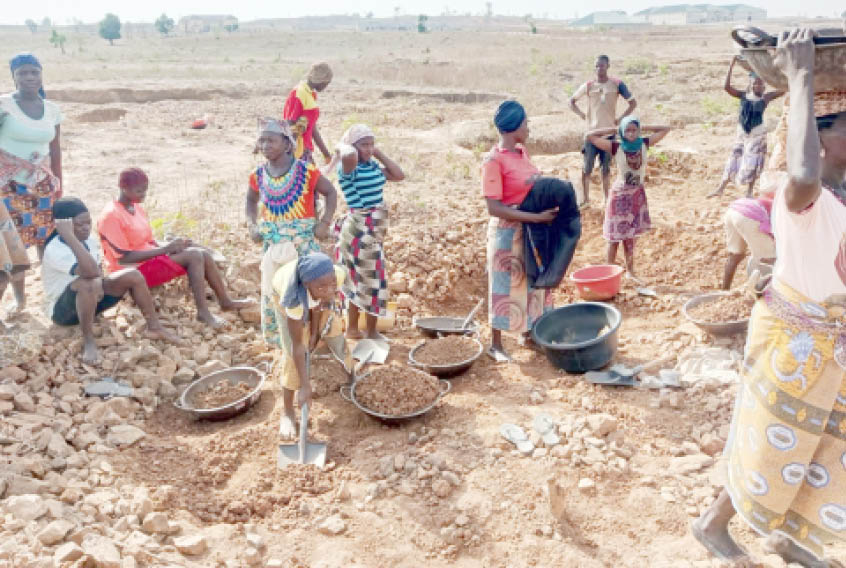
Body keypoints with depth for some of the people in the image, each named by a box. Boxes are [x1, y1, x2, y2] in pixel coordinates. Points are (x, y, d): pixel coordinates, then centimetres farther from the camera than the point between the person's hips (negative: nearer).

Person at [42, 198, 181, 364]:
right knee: (89, 284, -38)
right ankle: (88, 342, -23)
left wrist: (100, 287, -12)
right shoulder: (54, 250, -28)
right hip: (61, 309, -7)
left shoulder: (91, 239, -4)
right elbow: (91, 272, -43)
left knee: (133, 275, -9)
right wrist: (69, 236, -42)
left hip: (90, 300, 7)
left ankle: (154, 327, 3)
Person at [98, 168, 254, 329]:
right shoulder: (111, 216, -16)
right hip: (135, 271, -8)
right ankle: (203, 312, -22)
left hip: (150, 258, 8)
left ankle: (226, 301, 1)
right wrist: (165, 249, -19)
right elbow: (125, 257, -20)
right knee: (194, 256, -22)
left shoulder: (137, 208, 11)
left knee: (203, 253, -7)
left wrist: (170, 246, -8)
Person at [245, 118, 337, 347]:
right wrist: (252, 225, 5)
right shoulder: (258, 175, 1)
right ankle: (277, 341, 28)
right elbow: (251, 201, 20)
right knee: (272, 292, 11)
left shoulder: (306, 171, -11)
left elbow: (331, 192, 0)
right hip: (272, 242, 4)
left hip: (303, 240, -4)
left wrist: (325, 222, -10)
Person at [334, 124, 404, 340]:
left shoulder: (374, 166, 6)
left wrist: (379, 154, 5)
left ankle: (353, 328, 33)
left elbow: (399, 175, 7)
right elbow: (349, 156, -42)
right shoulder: (349, 168, -18)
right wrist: (342, 146, -19)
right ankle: (371, 332, 18)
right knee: (374, 281, 2)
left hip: (373, 230, 8)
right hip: (360, 230, -8)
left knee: (360, 280, 18)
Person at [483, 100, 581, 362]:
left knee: (533, 281, 18)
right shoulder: (494, 160, -19)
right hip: (508, 232, -8)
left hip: (532, 231, 8)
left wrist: (554, 195, -5)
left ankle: (528, 332, 36)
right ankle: (495, 344, 18)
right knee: (506, 285, 3)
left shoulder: (522, 151, 5)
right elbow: (494, 208, -23)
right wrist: (537, 217, -23)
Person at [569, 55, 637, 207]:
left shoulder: (617, 84, -2)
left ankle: (606, 198, 19)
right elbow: (572, 101, 10)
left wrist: (621, 118, -4)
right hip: (592, 131, 0)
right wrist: (582, 115, -1)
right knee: (587, 167, 1)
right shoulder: (588, 86, -1)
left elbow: (633, 103, 4)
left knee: (606, 167, 8)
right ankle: (585, 198, 13)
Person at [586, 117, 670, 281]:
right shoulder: (616, 148, -13)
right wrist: (613, 130, -11)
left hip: (638, 195, 3)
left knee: (631, 235, 11)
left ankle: (630, 270, 21)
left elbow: (665, 129, 6)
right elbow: (590, 136, -17)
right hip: (620, 195, -3)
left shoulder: (644, 144, -4)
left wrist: (643, 129, 0)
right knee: (616, 235, 2)